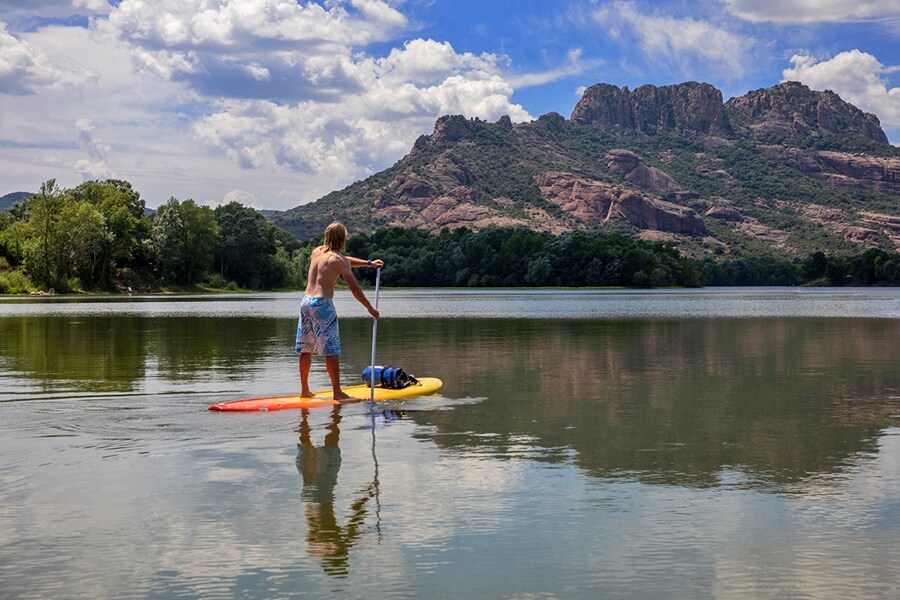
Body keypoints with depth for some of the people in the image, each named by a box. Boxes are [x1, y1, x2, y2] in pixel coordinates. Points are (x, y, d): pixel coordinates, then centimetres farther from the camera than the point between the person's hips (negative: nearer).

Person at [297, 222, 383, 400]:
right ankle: (337, 392, -5)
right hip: (322, 304, -7)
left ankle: (304, 390, 19)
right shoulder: (338, 259, -6)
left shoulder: (316, 252, 14)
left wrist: (369, 263, 32)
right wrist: (370, 308, 3)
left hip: (306, 301, 7)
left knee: (306, 349, 13)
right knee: (332, 350, -4)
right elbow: (354, 288, -7)